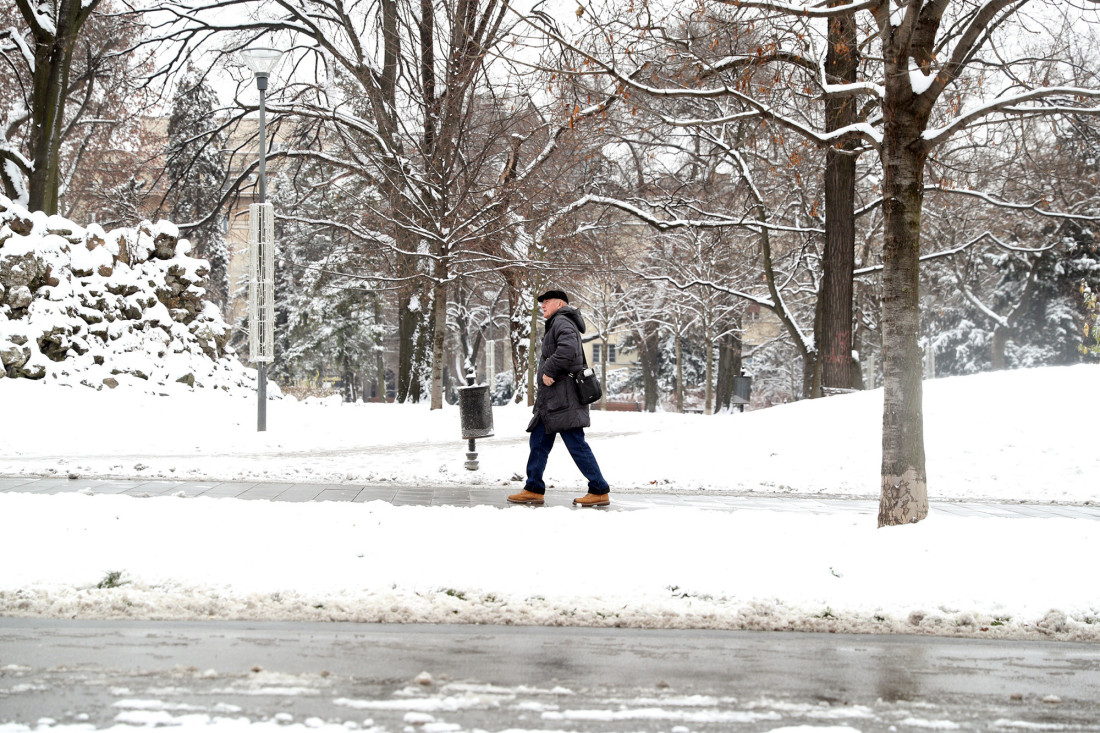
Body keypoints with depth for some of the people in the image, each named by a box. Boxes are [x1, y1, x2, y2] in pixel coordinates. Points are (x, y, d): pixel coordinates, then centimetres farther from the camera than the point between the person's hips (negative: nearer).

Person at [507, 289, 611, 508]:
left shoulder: (562, 322, -9)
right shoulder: (555, 325, 23)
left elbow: (567, 348, -29)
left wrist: (549, 371, -21)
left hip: (563, 398, -11)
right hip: (551, 399, 11)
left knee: (576, 444, -10)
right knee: (539, 441, 11)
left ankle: (600, 492, -7)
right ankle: (534, 490, 16)